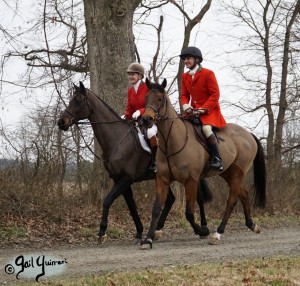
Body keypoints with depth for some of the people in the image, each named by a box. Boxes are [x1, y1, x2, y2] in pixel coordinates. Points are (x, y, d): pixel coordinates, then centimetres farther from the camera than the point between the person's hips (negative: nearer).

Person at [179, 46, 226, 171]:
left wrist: (204, 109, -21)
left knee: (206, 128, -33)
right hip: (193, 110, 7)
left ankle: (217, 159, -29)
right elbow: (184, 95, 13)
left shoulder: (208, 74, -9)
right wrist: (185, 105, -11)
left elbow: (215, 94, -12)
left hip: (209, 110, -7)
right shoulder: (185, 76, 11)